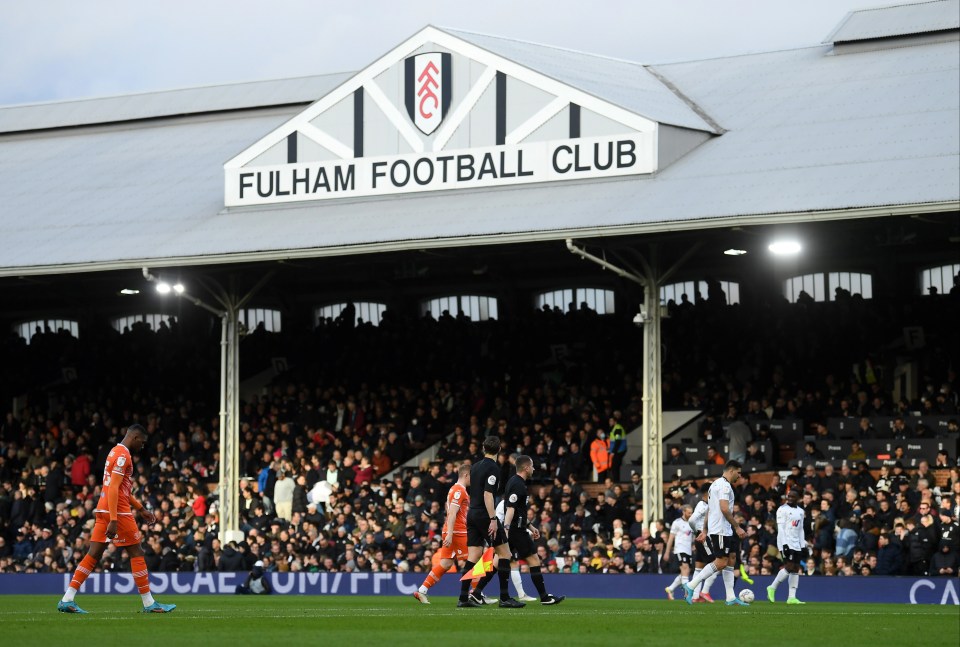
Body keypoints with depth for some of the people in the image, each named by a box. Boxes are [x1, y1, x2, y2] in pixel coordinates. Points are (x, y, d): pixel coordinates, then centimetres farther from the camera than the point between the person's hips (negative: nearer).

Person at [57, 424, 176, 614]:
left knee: (94, 555, 5)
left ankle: (67, 600, -2)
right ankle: (149, 603, 6)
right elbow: (113, 488, -20)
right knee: (137, 553, 0)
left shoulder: (116, 452, 20)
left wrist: (141, 509, 32)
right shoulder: (123, 455, -12)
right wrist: (113, 521, -25)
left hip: (103, 511, 9)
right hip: (117, 512, -9)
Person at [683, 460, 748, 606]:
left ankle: (731, 598, 7)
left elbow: (709, 510, 22)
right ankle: (691, 586, -8)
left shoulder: (716, 484, 20)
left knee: (729, 561, 8)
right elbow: (724, 509, -22)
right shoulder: (724, 485, -12)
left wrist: (705, 530, 23)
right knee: (721, 563, -10)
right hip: (720, 530, -11)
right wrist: (737, 527, -19)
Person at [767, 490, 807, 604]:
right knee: (789, 567, -17)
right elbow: (780, 528, -11)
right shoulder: (783, 509, -5)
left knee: (796, 569, 0)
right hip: (786, 542, -7)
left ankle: (792, 597, -2)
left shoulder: (800, 511, 16)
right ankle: (772, 588, -3)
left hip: (797, 544, 7)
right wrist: (784, 544, -19)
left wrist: (803, 546, 14)